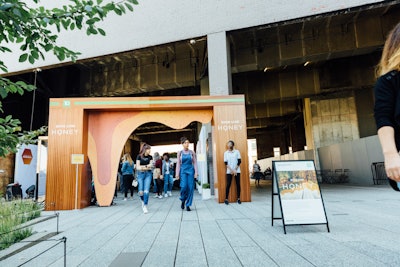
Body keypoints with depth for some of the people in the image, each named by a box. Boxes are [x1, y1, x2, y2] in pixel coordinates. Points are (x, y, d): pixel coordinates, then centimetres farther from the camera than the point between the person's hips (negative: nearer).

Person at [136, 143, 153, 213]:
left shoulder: (150, 157, 6)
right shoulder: (139, 156, -1)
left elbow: (150, 166, 0)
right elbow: (137, 167, -5)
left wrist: (142, 166, -10)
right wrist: (147, 166, -10)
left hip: (148, 174, 1)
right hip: (140, 174, -1)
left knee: (146, 191, -8)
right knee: (141, 191, -1)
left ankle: (145, 206, -1)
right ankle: (143, 201, 30)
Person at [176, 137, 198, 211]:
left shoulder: (192, 152, 4)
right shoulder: (180, 153, 4)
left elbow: (195, 163, 4)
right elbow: (178, 163, 6)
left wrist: (196, 173, -3)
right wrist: (177, 174, 1)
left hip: (190, 170, 1)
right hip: (183, 170, -1)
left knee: (190, 188, -3)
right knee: (184, 186, -15)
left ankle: (188, 205, 9)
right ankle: (183, 200, 13)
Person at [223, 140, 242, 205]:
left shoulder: (237, 151, 3)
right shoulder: (225, 153, 4)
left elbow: (239, 161, -1)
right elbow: (226, 163, -1)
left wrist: (235, 170, -8)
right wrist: (231, 170, -11)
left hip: (237, 171, 0)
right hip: (229, 171, 0)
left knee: (238, 184, 2)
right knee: (228, 185, -3)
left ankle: (238, 198, 10)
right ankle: (226, 199, 1)